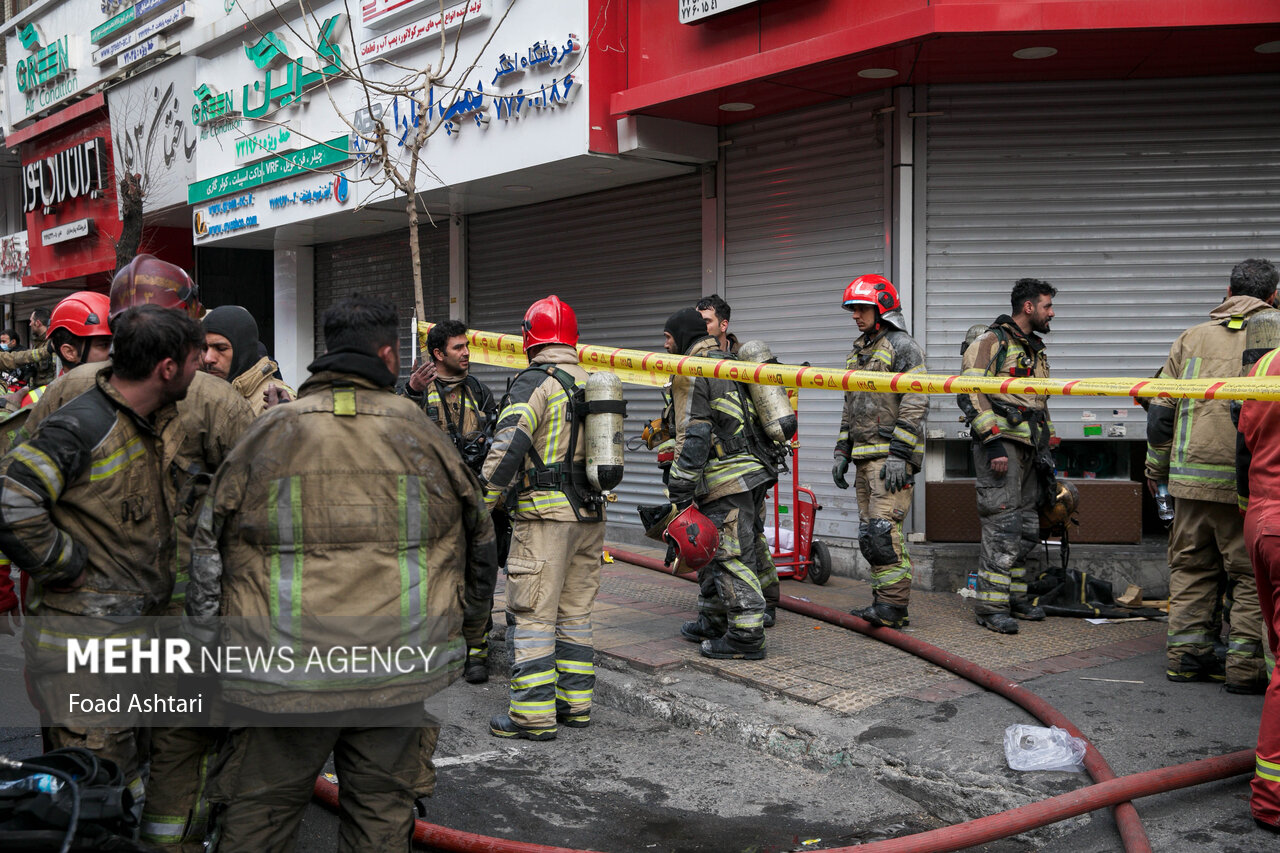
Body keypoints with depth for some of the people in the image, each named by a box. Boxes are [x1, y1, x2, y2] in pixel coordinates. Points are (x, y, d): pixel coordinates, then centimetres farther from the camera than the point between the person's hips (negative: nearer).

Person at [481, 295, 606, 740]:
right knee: (574, 612, 15)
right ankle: (575, 702, 21)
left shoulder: (534, 382, -11)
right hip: (590, 516, 8)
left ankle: (534, 714, 1)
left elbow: (509, 444, -21)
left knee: (531, 615, -2)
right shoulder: (591, 384, 13)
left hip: (545, 515, -8)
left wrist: (482, 500, -15)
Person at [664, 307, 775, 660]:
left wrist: (680, 491, -17)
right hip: (743, 469, 10)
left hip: (725, 480, -10)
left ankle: (746, 637, -3)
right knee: (712, 550, 20)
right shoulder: (726, 363, 22)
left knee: (731, 556, -6)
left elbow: (692, 436, -18)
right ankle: (713, 621, 31)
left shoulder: (690, 371, -9)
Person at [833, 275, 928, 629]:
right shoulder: (857, 352, 21)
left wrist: (899, 454, -19)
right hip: (864, 457, 9)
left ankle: (893, 604, -10)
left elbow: (915, 404, -13)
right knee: (869, 533, 8)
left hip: (891, 456, -9)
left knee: (883, 528, -15)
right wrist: (842, 451, 17)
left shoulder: (902, 346, -6)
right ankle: (884, 603, 14)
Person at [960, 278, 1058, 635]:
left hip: (1030, 448, 9)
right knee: (1002, 526, -11)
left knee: (1026, 528, 11)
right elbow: (972, 394, -15)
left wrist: (1048, 445, 23)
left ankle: (1015, 597, 22)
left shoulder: (1036, 349, 21)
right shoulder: (991, 342, -6)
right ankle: (991, 606, -6)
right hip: (1001, 445, -9)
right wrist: (993, 443, -20)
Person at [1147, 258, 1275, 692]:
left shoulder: (1192, 338, 9)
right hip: (1249, 479, -3)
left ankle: (1185, 653, 17)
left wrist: (1156, 467, 19)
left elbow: (1161, 409, 10)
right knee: (1251, 573, 5)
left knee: (1190, 564, 13)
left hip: (1191, 474, 3)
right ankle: (1245, 666, 6)